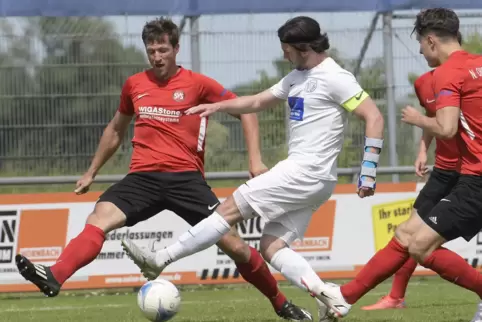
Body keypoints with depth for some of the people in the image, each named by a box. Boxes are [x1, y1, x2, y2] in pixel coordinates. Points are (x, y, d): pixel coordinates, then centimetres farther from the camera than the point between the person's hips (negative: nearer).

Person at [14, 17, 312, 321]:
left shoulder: (197, 84, 2)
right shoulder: (134, 85, 13)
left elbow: (246, 110, 7)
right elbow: (116, 129, 29)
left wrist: (255, 160, -4)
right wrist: (92, 172, 31)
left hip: (185, 178, -2)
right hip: (143, 177, 2)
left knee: (232, 244, -7)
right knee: (99, 219, -25)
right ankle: (54, 278, -44)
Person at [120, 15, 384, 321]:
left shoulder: (335, 78, -11)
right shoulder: (298, 77, 17)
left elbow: (374, 117, -15)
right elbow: (257, 102, 29)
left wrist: (368, 172, -19)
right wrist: (217, 106, 17)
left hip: (308, 173, -10)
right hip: (301, 173, 10)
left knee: (231, 208, -8)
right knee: (273, 249, 0)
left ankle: (160, 260, -4)